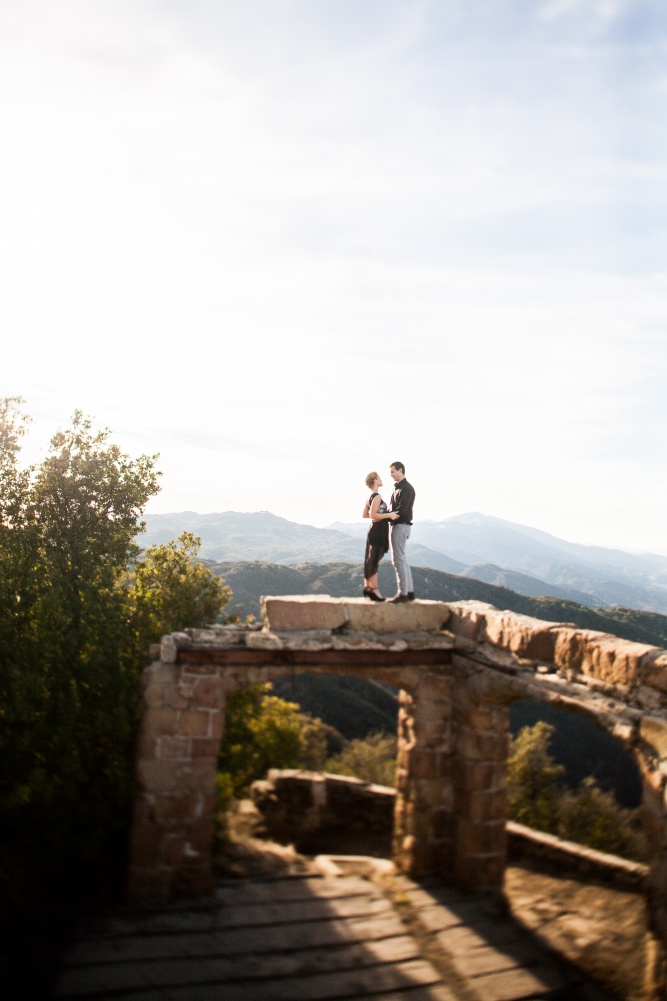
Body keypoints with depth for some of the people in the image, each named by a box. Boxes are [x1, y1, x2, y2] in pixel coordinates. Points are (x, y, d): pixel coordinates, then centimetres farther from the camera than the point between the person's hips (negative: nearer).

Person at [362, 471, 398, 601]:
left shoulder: (370, 497, 13)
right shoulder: (377, 497, -16)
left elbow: (365, 514, 19)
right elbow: (373, 515, -23)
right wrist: (388, 515, -18)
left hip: (375, 531, 10)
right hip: (378, 531, -10)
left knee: (371, 560, 12)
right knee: (374, 561, -6)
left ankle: (367, 587, 16)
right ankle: (374, 590, -3)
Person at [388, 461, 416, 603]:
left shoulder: (407, 488, -13)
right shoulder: (397, 488, 17)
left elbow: (401, 510, -21)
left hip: (400, 526, -10)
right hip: (397, 526, 10)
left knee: (398, 559, -10)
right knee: (402, 560, 12)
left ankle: (402, 593, -9)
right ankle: (409, 592, 16)